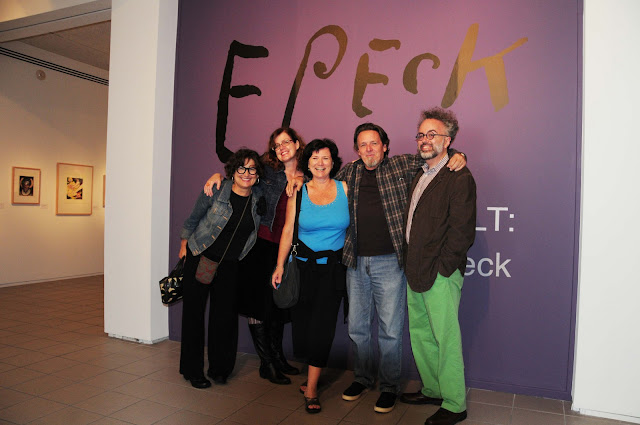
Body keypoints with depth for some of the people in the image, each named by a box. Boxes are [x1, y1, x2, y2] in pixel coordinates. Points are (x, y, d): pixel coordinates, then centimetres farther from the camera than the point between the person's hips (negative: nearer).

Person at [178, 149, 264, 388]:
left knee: (225, 315, 4)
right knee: (194, 312, 4)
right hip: (200, 258, -2)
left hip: (230, 264, 3)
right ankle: (193, 370, 20)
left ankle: (219, 369, 23)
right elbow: (193, 218, 0)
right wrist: (184, 244, 6)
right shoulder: (216, 191, -12)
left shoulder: (258, 197, -4)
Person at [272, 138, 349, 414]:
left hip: (333, 268, 0)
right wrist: (280, 265, -3)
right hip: (304, 265, 1)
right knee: (302, 322, 8)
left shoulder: (345, 188, 1)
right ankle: (309, 373, 35)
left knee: (322, 326, -1)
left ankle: (311, 390, 13)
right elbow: (288, 231, 0)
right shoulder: (298, 192, 1)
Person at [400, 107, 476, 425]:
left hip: (440, 275, -9)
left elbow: (462, 232, -16)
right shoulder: (419, 175, 16)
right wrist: (411, 264, 12)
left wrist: (440, 269, -15)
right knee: (420, 334, 17)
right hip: (415, 273, 9)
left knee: (446, 339, 1)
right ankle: (432, 390, 34)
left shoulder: (459, 178, -11)